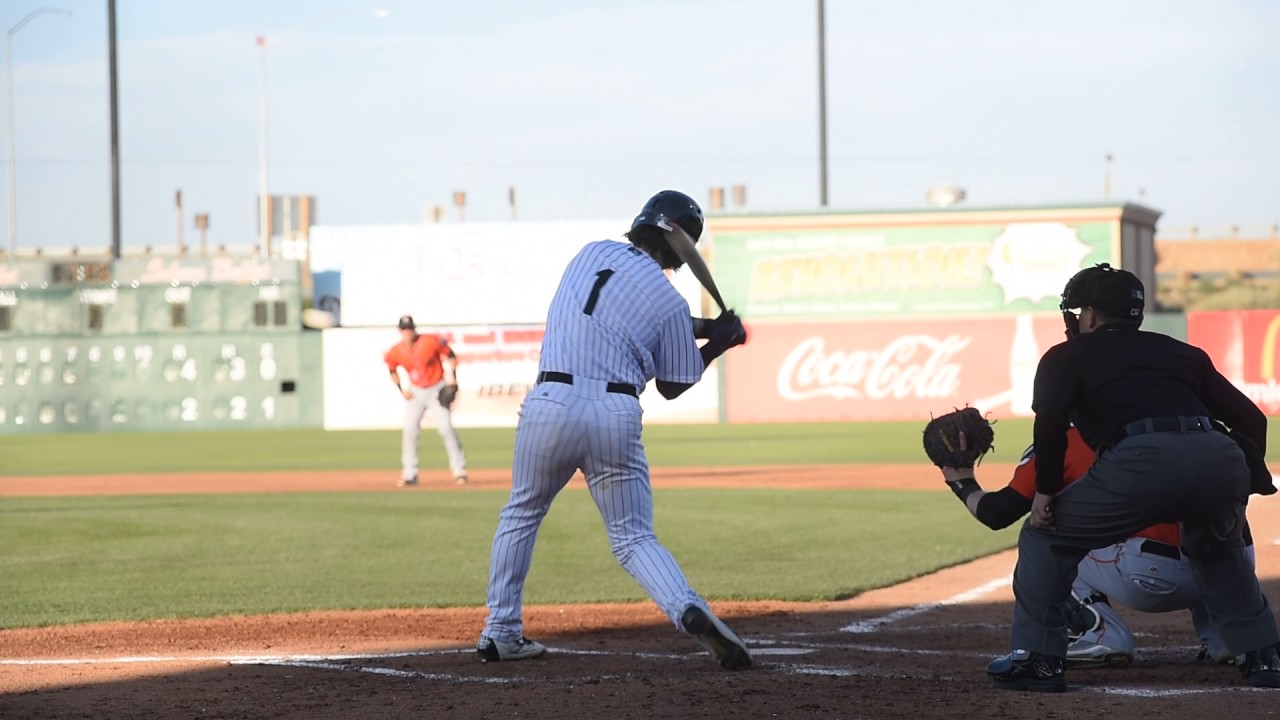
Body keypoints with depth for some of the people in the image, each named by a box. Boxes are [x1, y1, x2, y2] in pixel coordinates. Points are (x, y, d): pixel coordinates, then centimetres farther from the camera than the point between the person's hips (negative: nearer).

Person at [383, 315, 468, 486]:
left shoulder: (431, 341, -16)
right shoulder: (396, 351, -7)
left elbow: (450, 355, -4)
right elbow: (392, 370, 12)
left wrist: (452, 378, -13)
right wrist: (402, 389, 0)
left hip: (437, 390, -3)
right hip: (415, 392, 3)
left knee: (446, 428, -12)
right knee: (409, 430, -4)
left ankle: (459, 470, -6)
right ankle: (409, 474, 4)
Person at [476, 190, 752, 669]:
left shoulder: (592, 253, 12)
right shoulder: (669, 302, 1)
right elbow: (672, 386, 10)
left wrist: (704, 330, 23)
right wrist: (717, 344, 22)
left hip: (552, 402, 2)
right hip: (616, 414, -2)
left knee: (522, 514, 22)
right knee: (633, 536, 7)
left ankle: (500, 633, 20)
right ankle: (689, 611, -19)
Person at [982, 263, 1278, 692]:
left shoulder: (1069, 356, 23)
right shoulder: (1184, 354, 34)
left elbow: (1051, 417, 1)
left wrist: (1045, 491, 7)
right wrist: (1238, 499, 31)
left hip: (1140, 461, -5)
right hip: (1221, 460, 5)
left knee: (1044, 537, 16)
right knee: (1215, 546, 36)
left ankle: (1038, 658, 10)